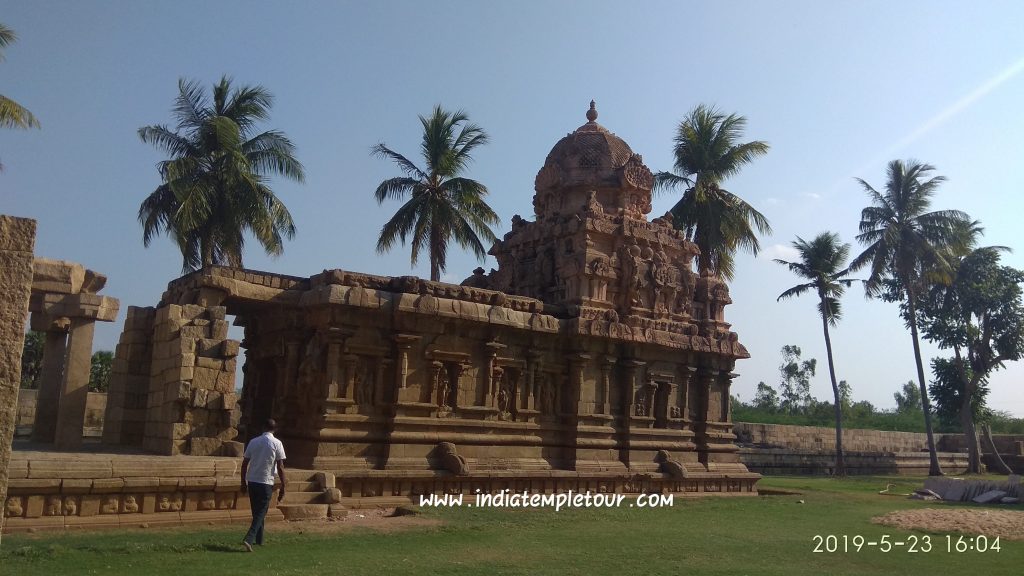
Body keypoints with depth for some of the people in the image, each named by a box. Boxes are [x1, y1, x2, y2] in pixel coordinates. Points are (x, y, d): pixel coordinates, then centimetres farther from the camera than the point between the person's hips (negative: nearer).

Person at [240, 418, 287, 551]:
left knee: (257, 512, 19)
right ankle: (249, 539, -16)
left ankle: (259, 539, 27)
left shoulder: (253, 441, 5)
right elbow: (280, 467, -8)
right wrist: (283, 487, -3)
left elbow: (244, 463, 8)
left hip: (251, 482, 4)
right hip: (266, 483, -4)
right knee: (261, 513, 0)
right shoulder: (277, 443, -6)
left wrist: (243, 482, 18)